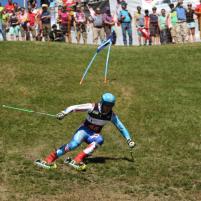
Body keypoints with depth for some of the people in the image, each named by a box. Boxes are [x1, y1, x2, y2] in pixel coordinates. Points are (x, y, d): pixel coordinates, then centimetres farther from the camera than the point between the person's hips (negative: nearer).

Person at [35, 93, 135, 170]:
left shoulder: (111, 115, -7)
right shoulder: (92, 107, -17)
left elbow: (121, 127, 3)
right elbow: (74, 107, -22)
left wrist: (129, 140, 0)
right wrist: (65, 112, -39)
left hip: (94, 135, 3)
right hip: (84, 130, -2)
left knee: (99, 140, -34)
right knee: (73, 144, -32)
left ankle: (77, 160, -40)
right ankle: (48, 160, -33)